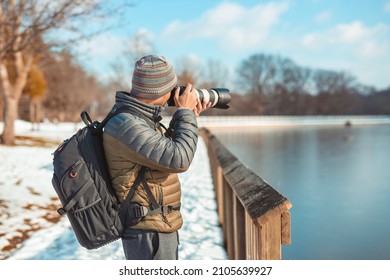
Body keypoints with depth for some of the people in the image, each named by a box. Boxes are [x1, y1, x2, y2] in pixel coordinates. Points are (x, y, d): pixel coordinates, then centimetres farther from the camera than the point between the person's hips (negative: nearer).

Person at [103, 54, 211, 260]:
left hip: (157, 226, 10)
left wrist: (188, 117, 7)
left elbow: (166, 152, 15)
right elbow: (179, 160, -27)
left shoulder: (135, 117, 5)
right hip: (149, 232, -10)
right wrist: (185, 113, -14)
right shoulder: (126, 125, -25)